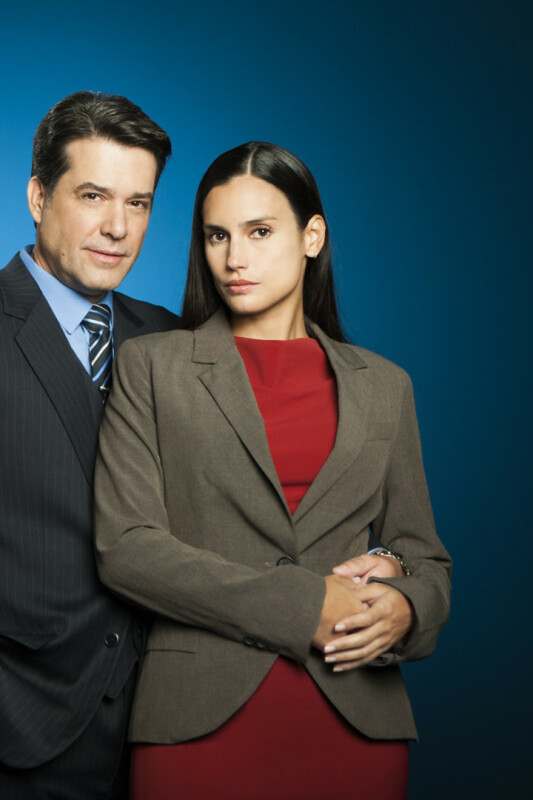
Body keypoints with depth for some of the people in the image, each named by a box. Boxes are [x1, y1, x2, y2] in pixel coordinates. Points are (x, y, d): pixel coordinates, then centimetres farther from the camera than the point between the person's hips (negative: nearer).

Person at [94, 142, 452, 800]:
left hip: (357, 721, 2)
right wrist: (301, 604, -14)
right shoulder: (151, 366, 3)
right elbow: (125, 545, -7)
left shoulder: (383, 386, 11)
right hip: (201, 720, -2)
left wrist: (405, 608, -11)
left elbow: (422, 554, 14)